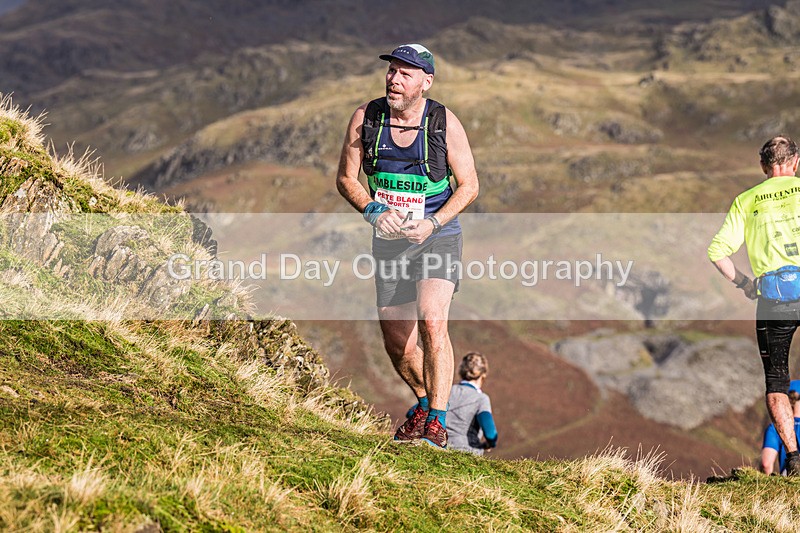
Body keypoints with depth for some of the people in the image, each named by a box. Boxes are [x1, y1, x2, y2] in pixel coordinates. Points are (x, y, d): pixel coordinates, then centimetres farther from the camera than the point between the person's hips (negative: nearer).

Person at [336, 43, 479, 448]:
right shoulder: (366, 117, -7)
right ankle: (424, 404, 36)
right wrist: (372, 210, -18)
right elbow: (346, 178, 0)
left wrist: (433, 223, -20)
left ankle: (436, 422, -17)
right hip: (388, 241, 3)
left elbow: (469, 185, -6)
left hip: (437, 237, -3)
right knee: (397, 344, 8)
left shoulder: (444, 123, -13)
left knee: (431, 323, -24)